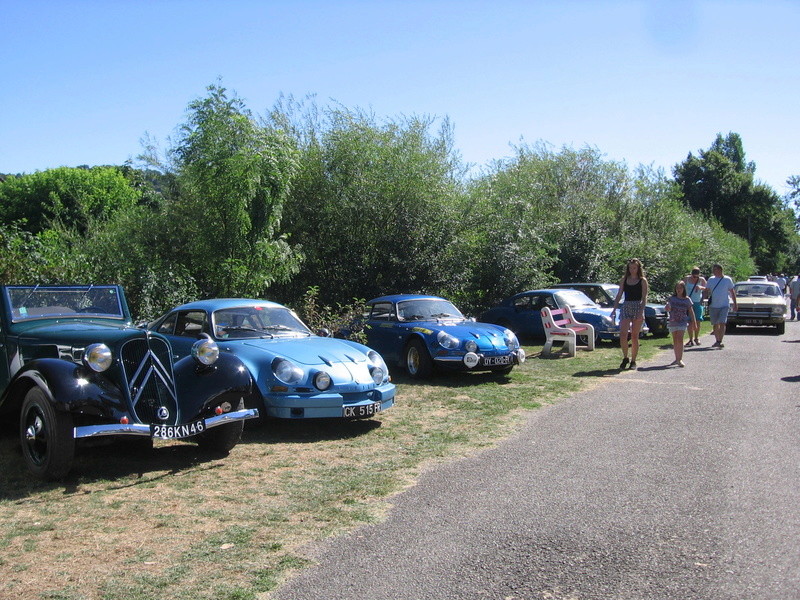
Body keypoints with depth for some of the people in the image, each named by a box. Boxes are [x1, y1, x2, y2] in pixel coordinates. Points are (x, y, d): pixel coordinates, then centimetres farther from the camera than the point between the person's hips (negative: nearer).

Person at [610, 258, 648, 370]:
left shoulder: (642, 281, 1)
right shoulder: (624, 280, 10)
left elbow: (644, 298, -5)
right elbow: (619, 295, 10)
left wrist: (641, 312, -18)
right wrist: (614, 309, 2)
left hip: (638, 307, -2)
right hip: (626, 307, 2)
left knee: (634, 336, 1)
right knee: (623, 335, -10)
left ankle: (633, 361, 11)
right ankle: (625, 358, 7)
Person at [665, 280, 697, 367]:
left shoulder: (687, 300, 0)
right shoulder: (672, 298, 3)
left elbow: (691, 312, 5)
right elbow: (667, 308, 3)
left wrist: (694, 323, 5)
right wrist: (668, 308, -22)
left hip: (682, 322, -3)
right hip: (672, 322, 3)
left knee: (680, 340, -15)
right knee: (675, 341, 9)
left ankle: (680, 359, -15)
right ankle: (677, 359, 21)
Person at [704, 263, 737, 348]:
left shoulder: (727, 280, 1)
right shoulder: (711, 280, 8)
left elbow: (732, 292, 6)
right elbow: (706, 291, 14)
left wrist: (735, 304, 5)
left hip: (724, 305, -3)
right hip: (713, 306, 3)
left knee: (722, 323, -15)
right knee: (715, 324, 9)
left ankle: (720, 341, -17)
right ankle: (717, 341, 21)